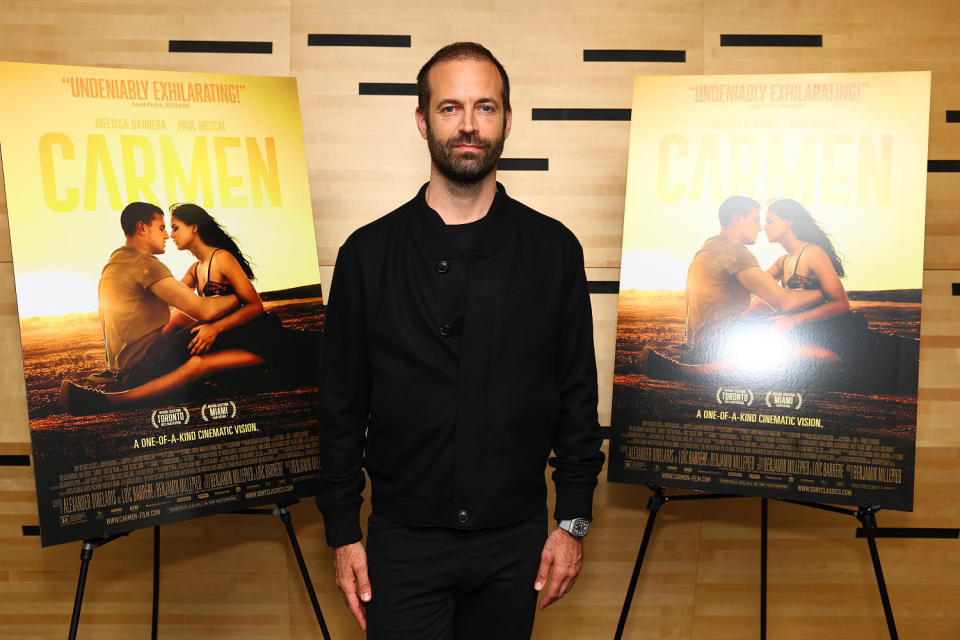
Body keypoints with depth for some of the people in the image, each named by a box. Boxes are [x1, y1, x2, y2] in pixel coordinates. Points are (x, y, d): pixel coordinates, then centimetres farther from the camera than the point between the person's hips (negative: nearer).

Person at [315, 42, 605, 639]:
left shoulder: (553, 249, -1)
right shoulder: (369, 253, -2)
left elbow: (578, 394, 2)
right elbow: (341, 404, 1)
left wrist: (574, 521, 0)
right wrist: (343, 532, 0)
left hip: (516, 541, 1)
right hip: (403, 542, -1)